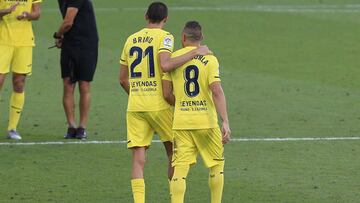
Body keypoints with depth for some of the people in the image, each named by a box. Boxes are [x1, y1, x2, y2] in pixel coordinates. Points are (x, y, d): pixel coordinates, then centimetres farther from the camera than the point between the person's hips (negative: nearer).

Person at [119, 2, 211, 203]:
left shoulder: (131, 39, 12)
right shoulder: (164, 37, -4)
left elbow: (123, 79, 16)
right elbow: (165, 65, -23)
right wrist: (195, 53, -18)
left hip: (134, 107, 4)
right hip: (159, 105, -4)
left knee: (138, 159, 1)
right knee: (174, 152, 13)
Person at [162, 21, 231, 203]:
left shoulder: (173, 58, 3)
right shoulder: (209, 59, -3)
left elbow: (167, 94, 3)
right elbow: (217, 92, -14)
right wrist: (225, 122, -17)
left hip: (181, 122, 1)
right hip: (206, 121, -1)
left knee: (180, 168, 0)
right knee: (217, 164, 16)